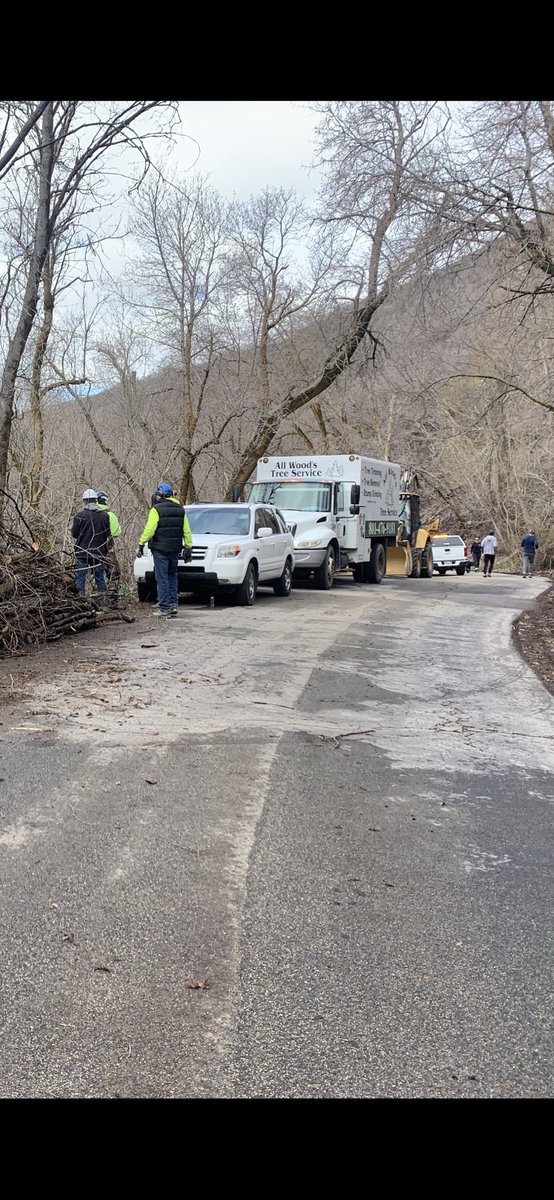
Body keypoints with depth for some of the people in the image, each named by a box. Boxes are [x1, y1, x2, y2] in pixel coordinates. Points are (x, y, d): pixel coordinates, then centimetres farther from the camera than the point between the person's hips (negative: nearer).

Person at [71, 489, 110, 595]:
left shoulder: (79, 515, -10)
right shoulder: (105, 515, 0)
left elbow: (74, 534, -4)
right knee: (100, 577, 11)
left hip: (82, 552, -3)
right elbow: (107, 535, 6)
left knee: (80, 577, 6)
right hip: (99, 553, 3)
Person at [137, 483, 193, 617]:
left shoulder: (156, 509, -10)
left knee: (162, 578, -3)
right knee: (172, 576, 17)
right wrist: (188, 547, 15)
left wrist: (141, 544, -7)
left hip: (160, 549, -6)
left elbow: (149, 529, -15)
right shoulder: (180, 509, 10)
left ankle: (164, 608, -4)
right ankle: (174, 604, 14)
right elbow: (186, 531, 10)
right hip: (175, 549, 6)